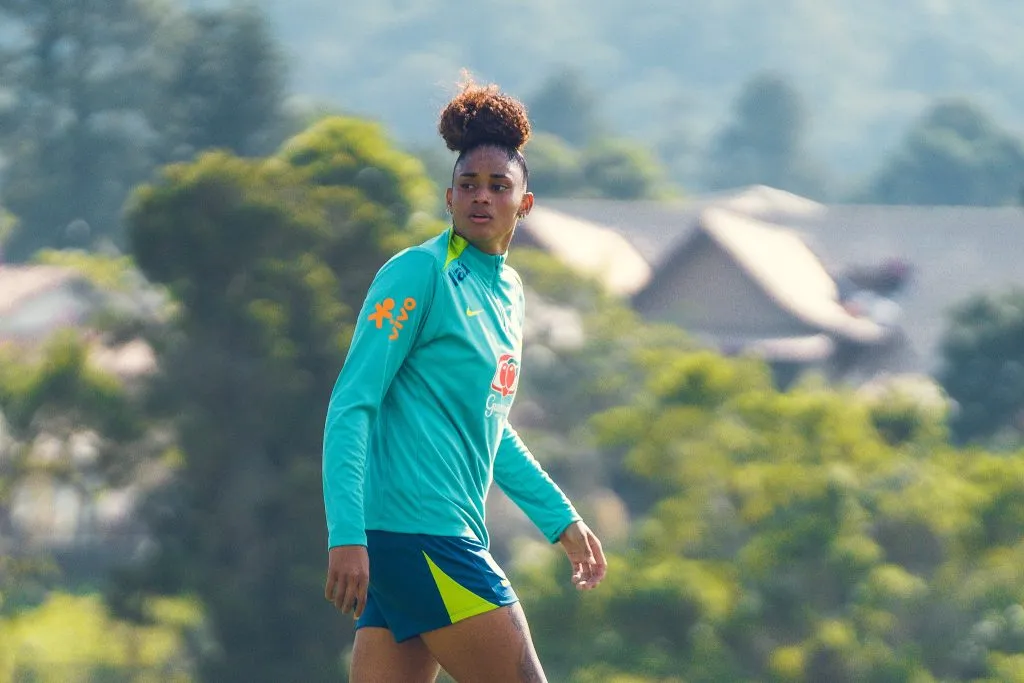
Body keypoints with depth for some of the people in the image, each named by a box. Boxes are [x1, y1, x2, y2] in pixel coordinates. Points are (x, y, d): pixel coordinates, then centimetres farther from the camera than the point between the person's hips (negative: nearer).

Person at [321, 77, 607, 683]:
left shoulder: (509, 292, 18)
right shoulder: (419, 274, -8)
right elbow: (351, 405, -13)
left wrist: (560, 518, 31)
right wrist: (347, 536, -21)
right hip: (417, 533, -8)